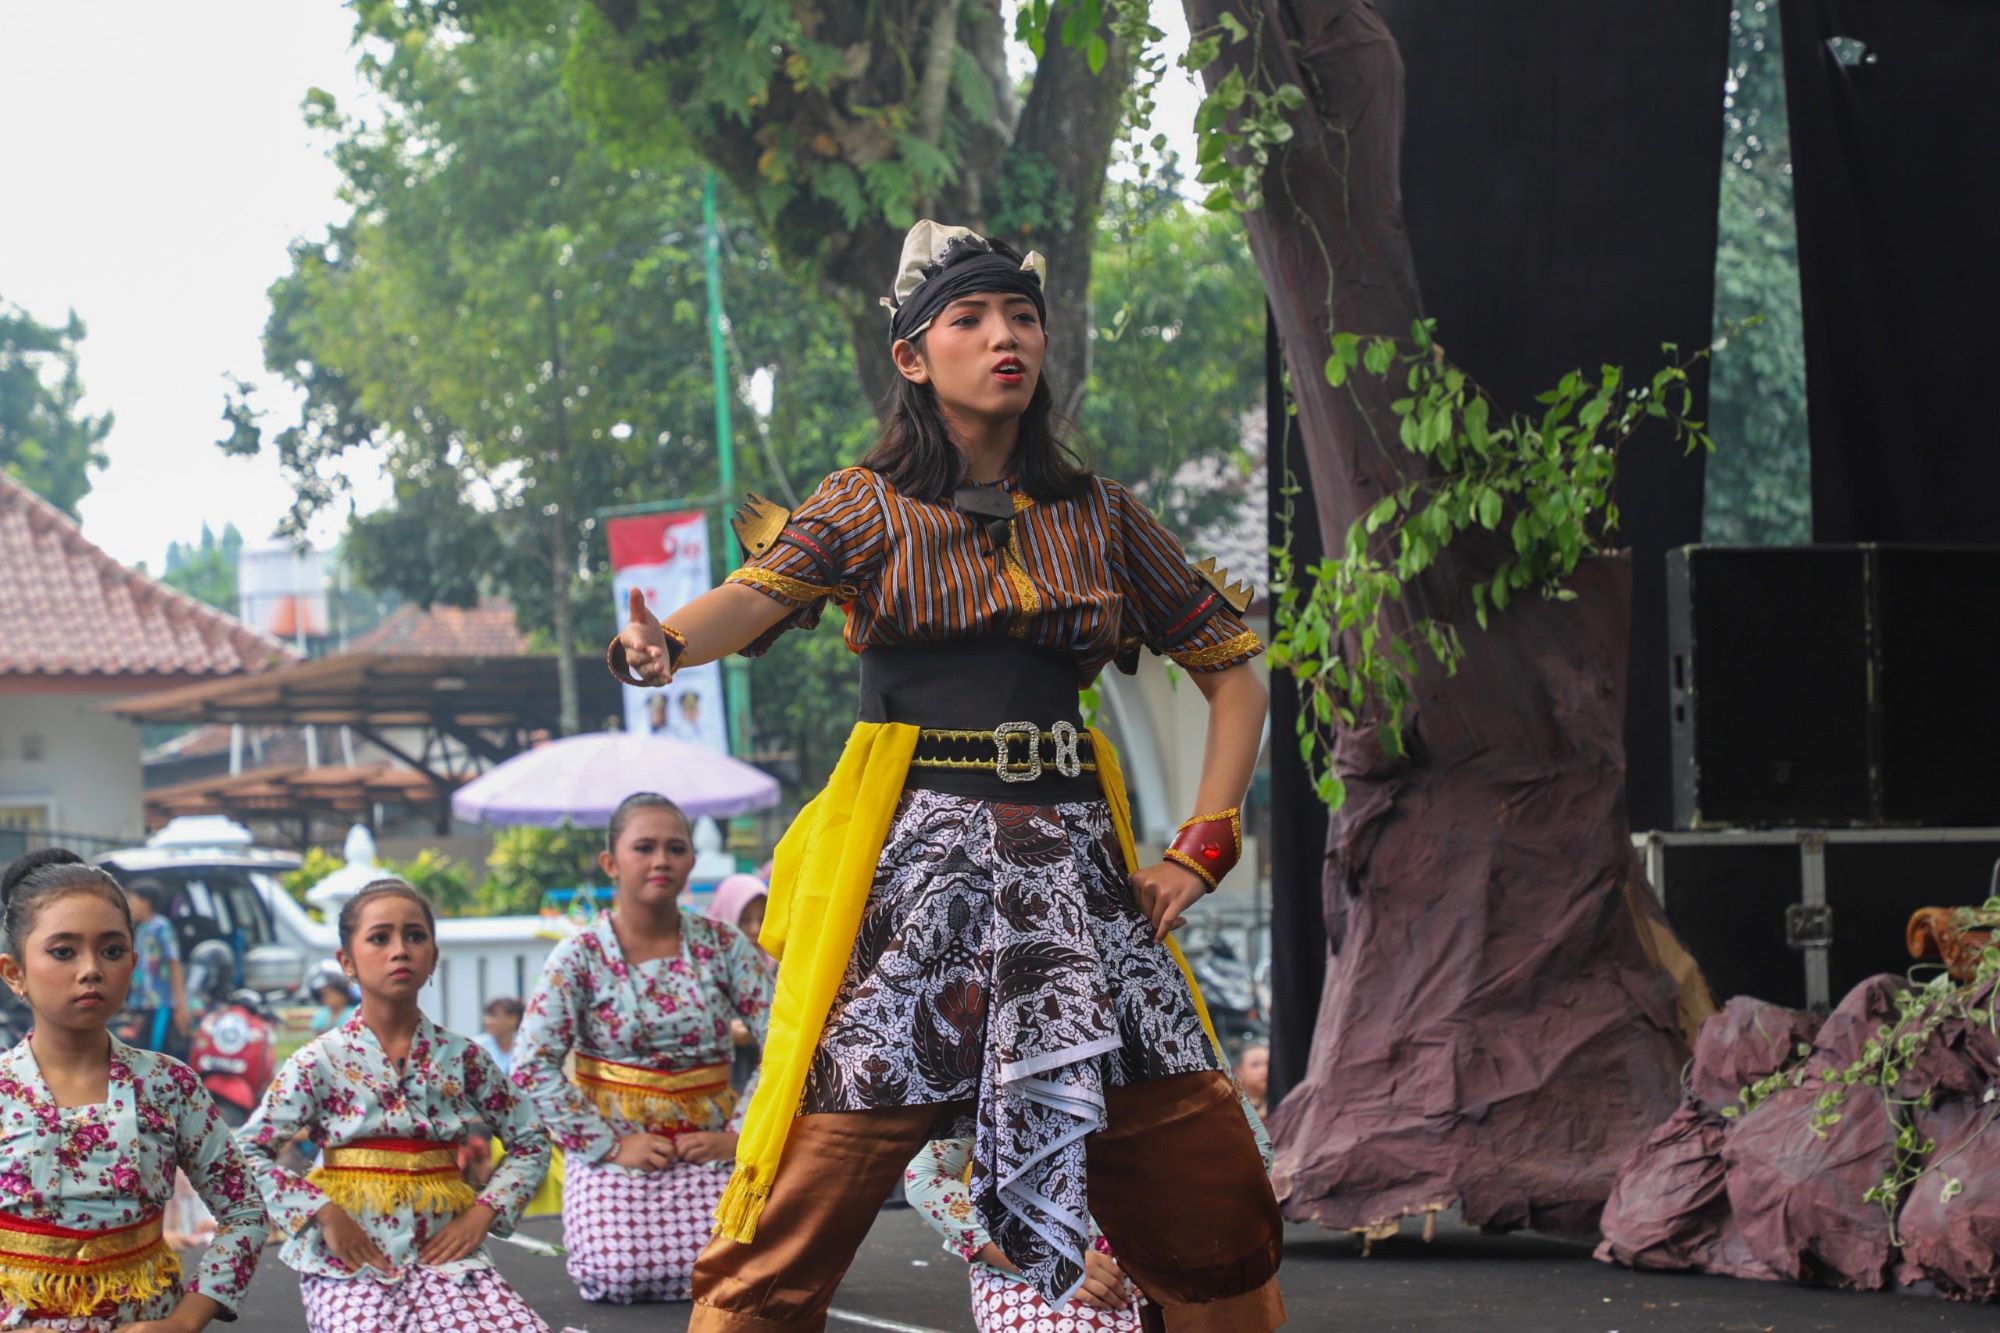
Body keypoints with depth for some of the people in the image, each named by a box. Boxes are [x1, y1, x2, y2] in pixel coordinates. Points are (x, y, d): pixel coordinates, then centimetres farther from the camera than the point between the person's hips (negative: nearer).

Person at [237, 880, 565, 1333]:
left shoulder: (462, 1057, 7)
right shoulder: (320, 1061, -1)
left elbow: (530, 1142, 15)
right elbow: (249, 1152, -5)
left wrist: (484, 1212, 0)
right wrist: (324, 1215, -13)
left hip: (443, 1250, 3)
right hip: (353, 1260, -3)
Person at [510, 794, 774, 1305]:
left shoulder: (723, 947, 0)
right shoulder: (581, 956, -5)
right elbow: (531, 1066, -12)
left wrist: (739, 1136, -9)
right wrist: (608, 1147, -15)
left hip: (707, 1144, 2)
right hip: (616, 1146, -1)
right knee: (617, 1277, -23)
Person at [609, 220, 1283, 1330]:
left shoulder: (1098, 517, 13)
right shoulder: (870, 508, 6)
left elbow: (1233, 673, 18)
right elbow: (754, 595, -13)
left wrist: (1202, 847, 5)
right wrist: (663, 645, -36)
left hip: (1073, 859, 3)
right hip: (908, 862, -3)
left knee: (1210, 1199, 0)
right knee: (806, 1199, -10)